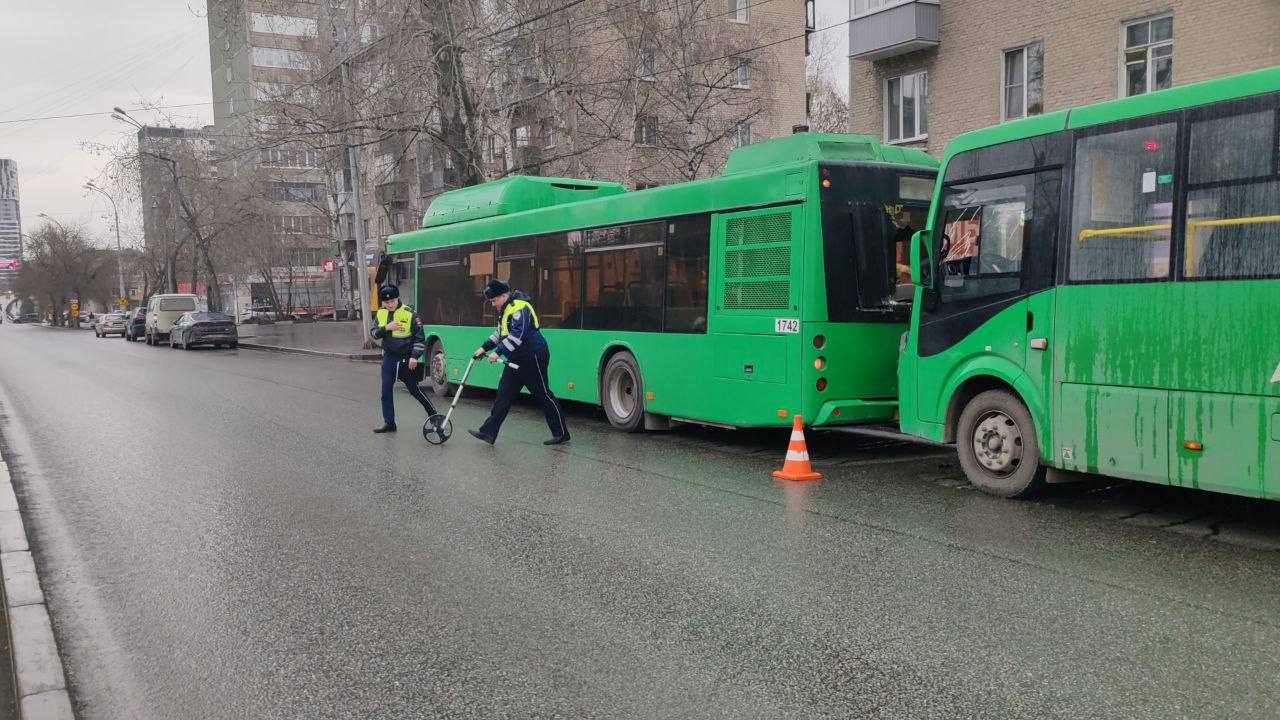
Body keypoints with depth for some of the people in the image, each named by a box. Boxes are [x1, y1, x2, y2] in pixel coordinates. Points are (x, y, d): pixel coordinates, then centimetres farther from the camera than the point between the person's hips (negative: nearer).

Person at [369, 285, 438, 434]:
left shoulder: (409, 313, -13)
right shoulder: (380, 313, 2)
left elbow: (419, 336, -10)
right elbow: (373, 332, 3)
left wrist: (414, 356, -16)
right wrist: (386, 328, -16)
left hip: (406, 358, -5)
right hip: (389, 357, 5)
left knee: (414, 389, 5)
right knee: (386, 391, 3)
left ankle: (432, 413, 24)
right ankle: (389, 423, 12)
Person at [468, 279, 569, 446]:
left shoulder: (519, 308, -19)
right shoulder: (505, 309, 13)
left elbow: (517, 336, -28)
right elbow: (500, 334, 22)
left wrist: (498, 352, -27)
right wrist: (484, 348, 14)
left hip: (532, 358, -10)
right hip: (517, 360, 10)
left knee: (543, 395, -2)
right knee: (504, 394, 4)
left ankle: (561, 433, 8)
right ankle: (489, 432, 4)